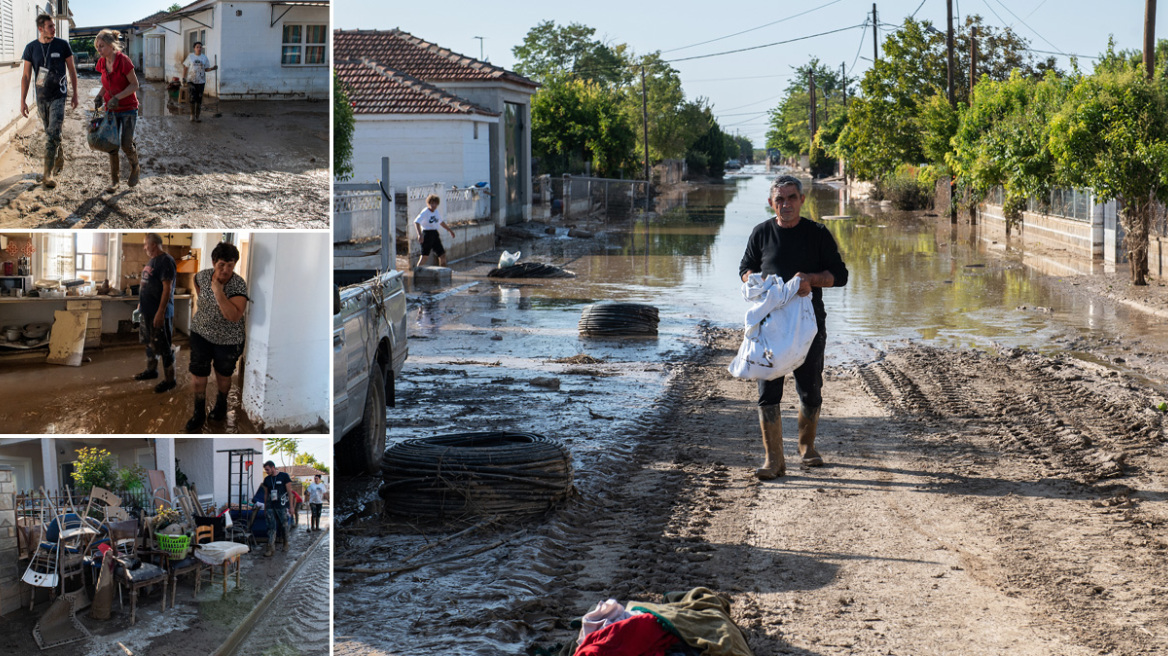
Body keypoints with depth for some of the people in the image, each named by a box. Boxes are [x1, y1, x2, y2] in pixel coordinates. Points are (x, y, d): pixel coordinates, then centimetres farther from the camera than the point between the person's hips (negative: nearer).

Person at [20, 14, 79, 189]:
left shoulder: (62, 45, -4)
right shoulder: (31, 48, 0)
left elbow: (72, 70, 5)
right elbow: (26, 76, 4)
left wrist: (75, 94, 6)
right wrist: (23, 101, 1)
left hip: (58, 96, -3)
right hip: (41, 97, 3)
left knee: (53, 134, -12)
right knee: (50, 133, 14)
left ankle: (48, 173, -13)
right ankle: (60, 160, 36)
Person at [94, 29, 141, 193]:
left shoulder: (123, 61, -19)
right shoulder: (102, 62, 0)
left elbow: (134, 85, -14)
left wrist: (117, 97, -24)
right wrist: (100, 96, -3)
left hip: (128, 109, -5)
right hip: (111, 110, 5)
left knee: (126, 145, -6)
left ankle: (135, 170, 23)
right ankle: (114, 180, 12)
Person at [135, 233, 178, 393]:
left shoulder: (166, 261, -17)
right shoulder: (152, 260, 14)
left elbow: (167, 288, -22)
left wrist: (160, 312, -25)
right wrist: (140, 304, 23)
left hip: (159, 313, -10)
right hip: (147, 311, 10)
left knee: (163, 347, -5)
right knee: (149, 342, 20)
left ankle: (170, 379, 2)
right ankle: (151, 370, 35)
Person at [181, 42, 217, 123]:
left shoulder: (204, 58, 5)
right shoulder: (190, 56, 1)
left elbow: (206, 69, 9)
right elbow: (185, 67, 4)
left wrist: (212, 68, -10)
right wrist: (184, 78, -3)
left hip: (201, 81, 2)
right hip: (191, 80, -2)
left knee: (199, 99, 2)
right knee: (192, 98, -9)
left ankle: (198, 116, 12)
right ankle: (192, 115, 5)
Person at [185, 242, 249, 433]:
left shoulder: (239, 286, -25)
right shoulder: (203, 276, -11)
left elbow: (234, 316, -37)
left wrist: (218, 292, -40)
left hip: (228, 340, -3)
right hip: (200, 333, 3)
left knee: (223, 375, 19)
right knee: (197, 375, 6)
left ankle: (221, 405, 46)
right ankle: (199, 413, 26)